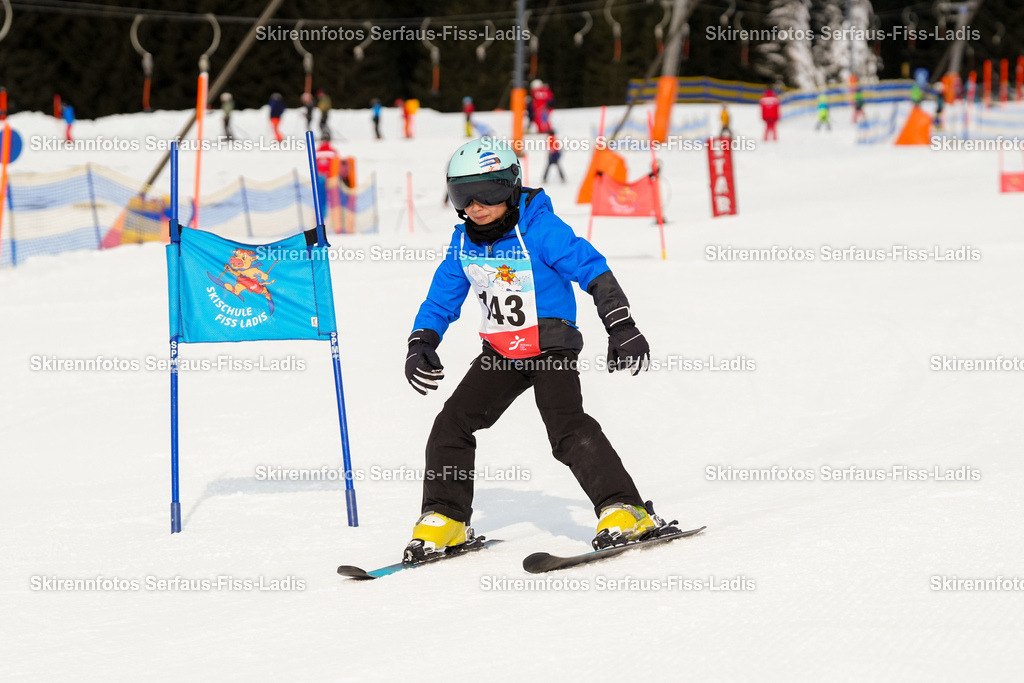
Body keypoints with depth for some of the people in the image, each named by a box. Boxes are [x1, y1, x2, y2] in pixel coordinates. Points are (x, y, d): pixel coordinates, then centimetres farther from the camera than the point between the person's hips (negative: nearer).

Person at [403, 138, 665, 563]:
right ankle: (444, 519, 10)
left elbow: (594, 271, -16)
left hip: (551, 348, -6)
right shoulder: (463, 243, 3)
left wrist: (621, 328, -21)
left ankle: (624, 511, -22)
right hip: (501, 353, 6)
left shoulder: (540, 229, -16)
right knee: (452, 424, -2)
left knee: (567, 427, -24)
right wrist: (421, 345, -2)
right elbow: (441, 300, 12)